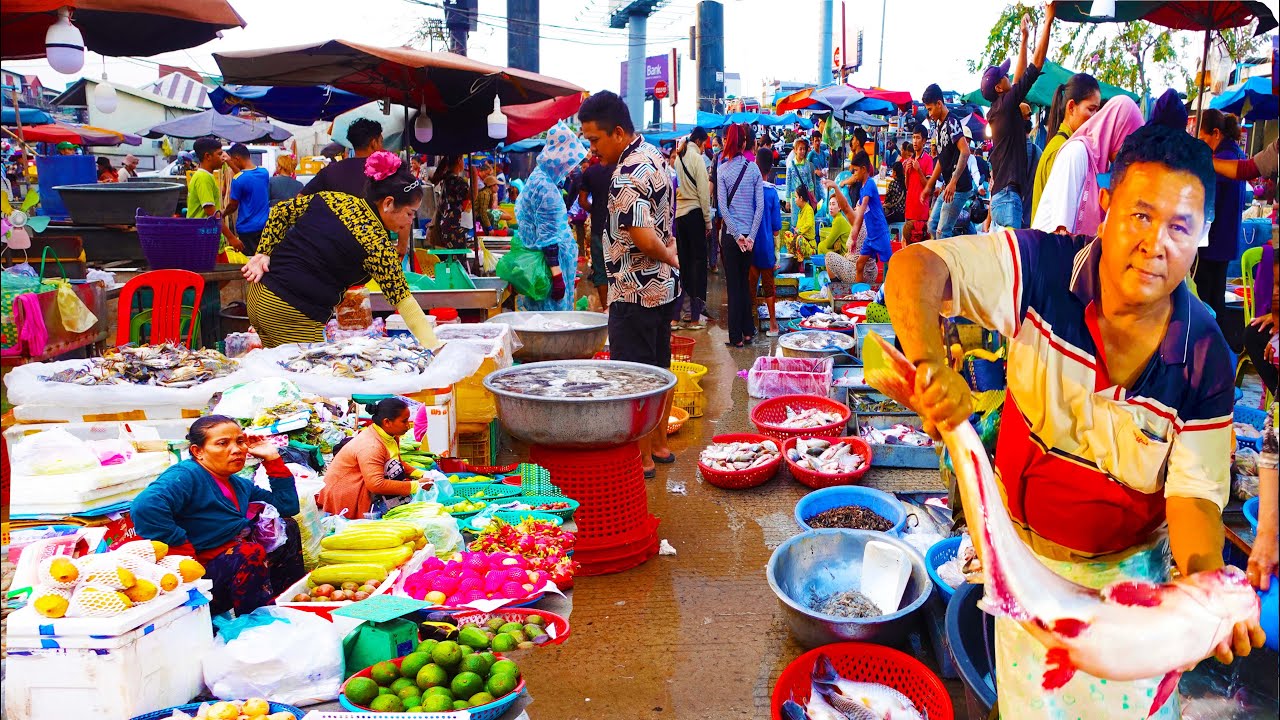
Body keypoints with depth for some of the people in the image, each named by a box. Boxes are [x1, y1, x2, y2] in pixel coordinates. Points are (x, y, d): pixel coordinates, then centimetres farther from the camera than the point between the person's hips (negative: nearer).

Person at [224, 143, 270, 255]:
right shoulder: (264, 172, 1)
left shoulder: (237, 180, -16)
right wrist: (230, 163, 23)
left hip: (247, 229, -6)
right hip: (264, 226, 6)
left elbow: (233, 206, -4)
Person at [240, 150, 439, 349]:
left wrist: (263, 253, 11)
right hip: (295, 316, -8)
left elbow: (281, 211, 10)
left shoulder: (332, 198, 5)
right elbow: (402, 299, -14)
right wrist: (434, 347, -11)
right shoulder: (376, 242, -15)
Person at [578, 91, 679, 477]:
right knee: (659, 369, 17)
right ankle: (659, 444, 29)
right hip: (665, 286, 10)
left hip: (636, 292, -10)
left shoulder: (627, 177, -23)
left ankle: (642, 458, 10)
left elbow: (645, 240, -28)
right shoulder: (651, 153, 9)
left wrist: (670, 256, -11)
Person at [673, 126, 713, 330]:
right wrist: (708, 221, -3)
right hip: (694, 212, -6)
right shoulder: (697, 158, -7)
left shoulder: (678, 158, 10)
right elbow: (704, 192, -9)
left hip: (678, 213, 6)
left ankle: (679, 313, 13)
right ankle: (695, 315, 0)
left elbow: (675, 188, 9)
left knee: (684, 260, 11)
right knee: (699, 260, 0)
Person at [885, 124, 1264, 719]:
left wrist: (1205, 582, -35)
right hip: (1025, 550, 0)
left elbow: (1194, 490, -14)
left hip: (1128, 569, 1)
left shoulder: (1206, 361, -18)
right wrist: (929, 361, -48)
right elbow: (916, 267, -29)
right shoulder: (1043, 269, -23)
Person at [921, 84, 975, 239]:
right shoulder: (938, 125, 15)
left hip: (959, 188, -10)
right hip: (948, 187, 10)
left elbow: (965, 152, -24)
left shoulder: (952, 122, -13)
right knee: (932, 226, 12)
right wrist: (928, 186, 21)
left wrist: (953, 182, -32)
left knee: (942, 231, -9)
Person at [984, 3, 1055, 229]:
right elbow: (1036, 64, -7)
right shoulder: (1005, 105, -6)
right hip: (1008, 195, -10)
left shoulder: (997, 111, 16)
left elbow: (1019, 76, 27)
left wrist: (1024, 38, 31)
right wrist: (1048, 21, -2)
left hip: (999, 194, 10)